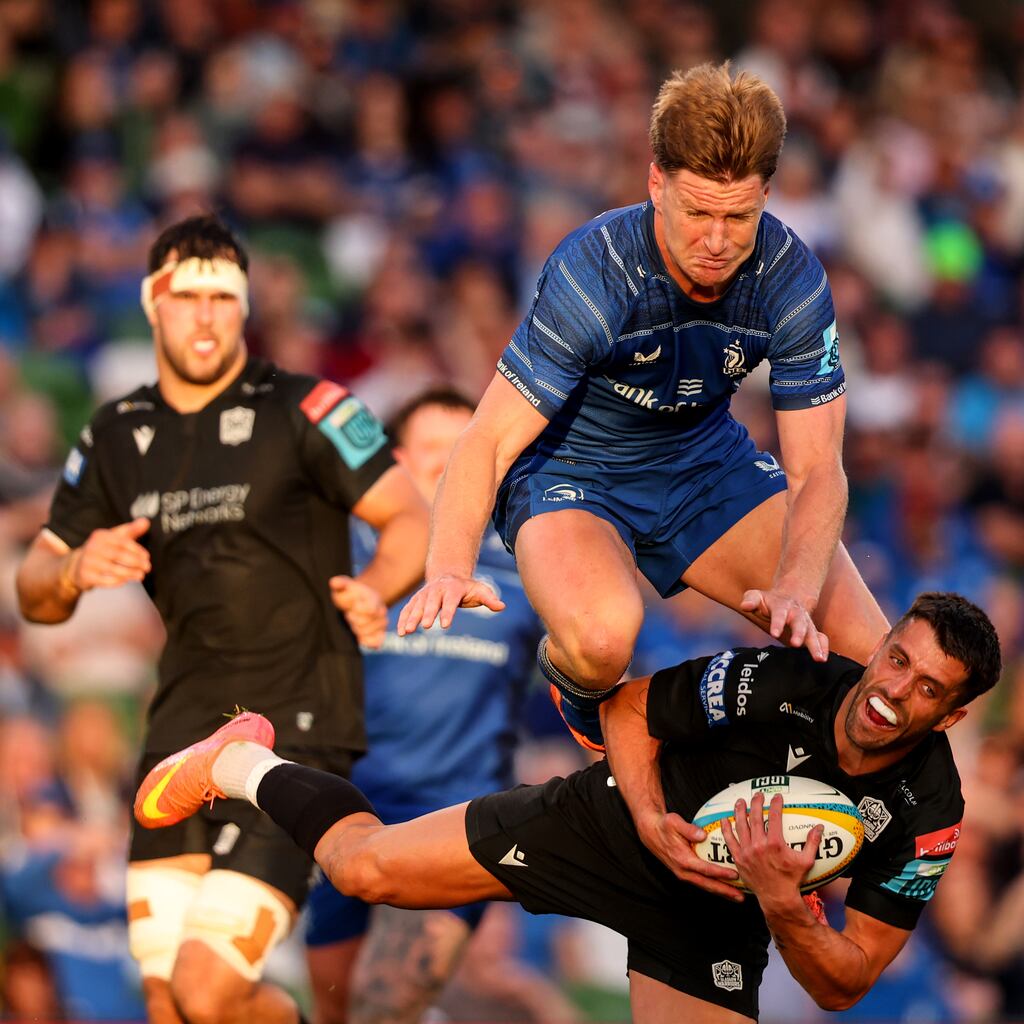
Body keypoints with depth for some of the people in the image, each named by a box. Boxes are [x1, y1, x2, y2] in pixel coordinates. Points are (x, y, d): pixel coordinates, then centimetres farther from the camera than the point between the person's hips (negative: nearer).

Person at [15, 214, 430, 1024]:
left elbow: (413, 519, -4)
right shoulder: (115, 439, 12)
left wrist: (376, 589, -25)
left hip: (296, 732, -5)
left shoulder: (304, 412, -4)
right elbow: (35, 594, 16)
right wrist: (75, 571, -7)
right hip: (183, 729, 5)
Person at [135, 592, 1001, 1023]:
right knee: (366, 868, -5)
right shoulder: (781, 682, -27)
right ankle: (246, 764, 24)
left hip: (718, 917, 2)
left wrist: (785, 909, -35)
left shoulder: (928, 817, -22)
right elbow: (628, 710, -10)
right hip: (615, 819, -1)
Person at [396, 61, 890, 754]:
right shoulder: (594, 275, -29)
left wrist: (794, 593, -37)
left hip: (705, 459, 4)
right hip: (570, 470, -4)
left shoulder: (791, 278, -19)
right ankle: (572, 681, 2)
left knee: (869, 658, -11)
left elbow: (816, 469, -17)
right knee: (602, 639, -36)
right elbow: (489, 442, -29)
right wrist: (451, 570, -48)